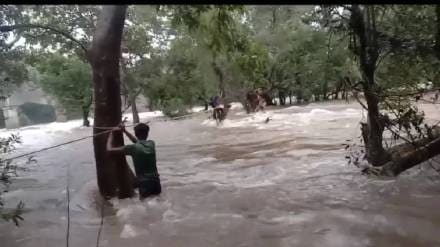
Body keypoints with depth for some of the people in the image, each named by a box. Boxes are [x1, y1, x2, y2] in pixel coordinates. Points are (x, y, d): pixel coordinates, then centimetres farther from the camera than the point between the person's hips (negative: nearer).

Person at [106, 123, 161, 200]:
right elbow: (137, 141, 23)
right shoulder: (151, 144, 2)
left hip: (144, 183, -4)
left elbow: (109, 149, -4)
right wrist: (124, 130, 19)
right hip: (156, 181, 4)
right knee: (157, 192, 28)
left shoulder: (133, 148, -13)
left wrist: (111, 134, 9)